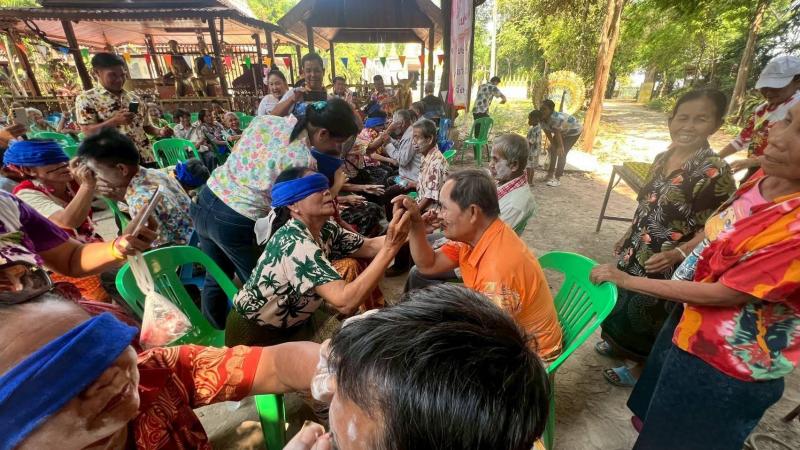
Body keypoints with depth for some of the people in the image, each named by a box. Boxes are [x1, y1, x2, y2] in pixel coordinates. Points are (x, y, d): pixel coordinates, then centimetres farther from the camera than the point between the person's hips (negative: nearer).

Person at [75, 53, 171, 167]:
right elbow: (88, 131, -8)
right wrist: (115, 121, -21)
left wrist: (160, 132, -2)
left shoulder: (134, 98, 14)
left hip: (145, 158, 4)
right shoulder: (86, 98, 1)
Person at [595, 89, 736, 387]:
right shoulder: (663, 158, 1)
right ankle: (619, 343, 48)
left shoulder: (715, 173, -21)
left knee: (646, 315, 12)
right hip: (635, 253, 7)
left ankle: (640, 365, 36)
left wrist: (677, 254, -34)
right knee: (622, 304, 23)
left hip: (663, 267, -7)